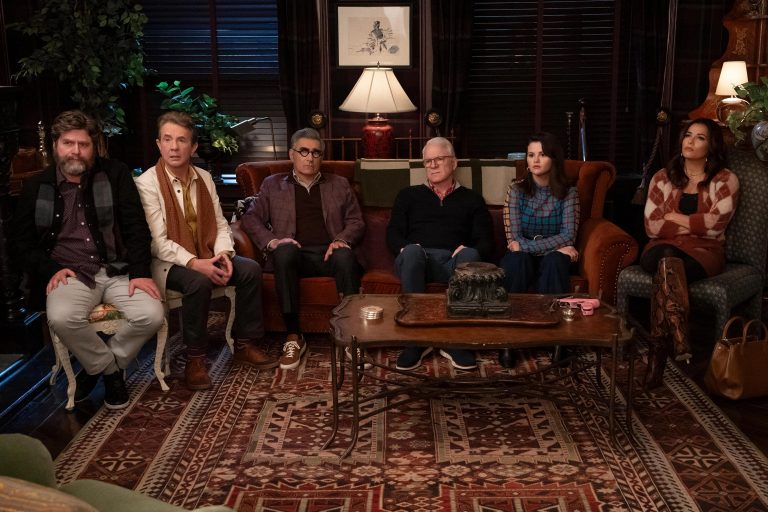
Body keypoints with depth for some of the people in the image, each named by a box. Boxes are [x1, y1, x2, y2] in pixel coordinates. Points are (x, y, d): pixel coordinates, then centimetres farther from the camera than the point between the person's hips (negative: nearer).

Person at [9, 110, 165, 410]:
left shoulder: (115, 174, 4)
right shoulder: (37, 187, 7)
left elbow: (136, 226, 0)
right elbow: (20, 238, 12)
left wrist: (140, 271, -11)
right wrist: (50, 269, -5)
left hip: (118, 270, 1)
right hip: (71, 274, 0)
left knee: (152, 315, -25)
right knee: (61, 317, -33)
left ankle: (99, 366, 4)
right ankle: (110, 370, -4)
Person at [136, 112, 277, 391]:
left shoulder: (204, 178, 7)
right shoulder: (147, 183, -12)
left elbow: (220, 225, 8)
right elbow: (158, 242, -18)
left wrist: (224, 253, -13)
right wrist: (194, 263, -29)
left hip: (207, 256, 6)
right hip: (170, 262, -6)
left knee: (250, 269, -16)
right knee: (198, 282, -35)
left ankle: (245, 344, -1)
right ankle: (195, 359, -18)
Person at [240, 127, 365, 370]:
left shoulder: (340, 185, 23)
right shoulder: (273, 184, 20)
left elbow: (356, 221, 17)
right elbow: (250, 218, 11)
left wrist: (343, 240, -6)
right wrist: (272, 241, -8)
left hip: (329, 254, 1)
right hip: (293, 255, 0)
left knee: (345, 257, -35)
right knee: (284, 251, -37)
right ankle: (293, 336, -32)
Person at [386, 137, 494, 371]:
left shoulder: (472, 199, 26)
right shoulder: (408, 195, 27)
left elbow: (486, 240, 14)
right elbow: (393, 235, 15)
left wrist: (470, 250, -9)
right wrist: (405, 248, -8)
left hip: (454, 262, 0)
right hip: (417, 260, 0)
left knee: (469, 255, -38)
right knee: (412, 251, -39)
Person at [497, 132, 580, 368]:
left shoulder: (568, 193, 1)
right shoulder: (517, 189, 0)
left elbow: (568, 236, -12)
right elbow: (514, 238, -9)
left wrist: (526, 245, -20)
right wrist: (556, 245, -15)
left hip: (553, 259, 0)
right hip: (522, 259, 0)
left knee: (554, 262, -36)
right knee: (515, 260, -36)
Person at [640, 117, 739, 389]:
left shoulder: (725, 180, 6)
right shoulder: (663, 177, 13)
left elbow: (715, 224, -10)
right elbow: (652, 227, 1)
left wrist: (674, 217, -3)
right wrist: (695, 225, -5)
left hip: (704, 252, -2)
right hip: (664, 249, 2)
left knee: (665, 273, -36)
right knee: (667, 260, -37)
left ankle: (658, 355, -36)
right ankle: (679, 343, -45)